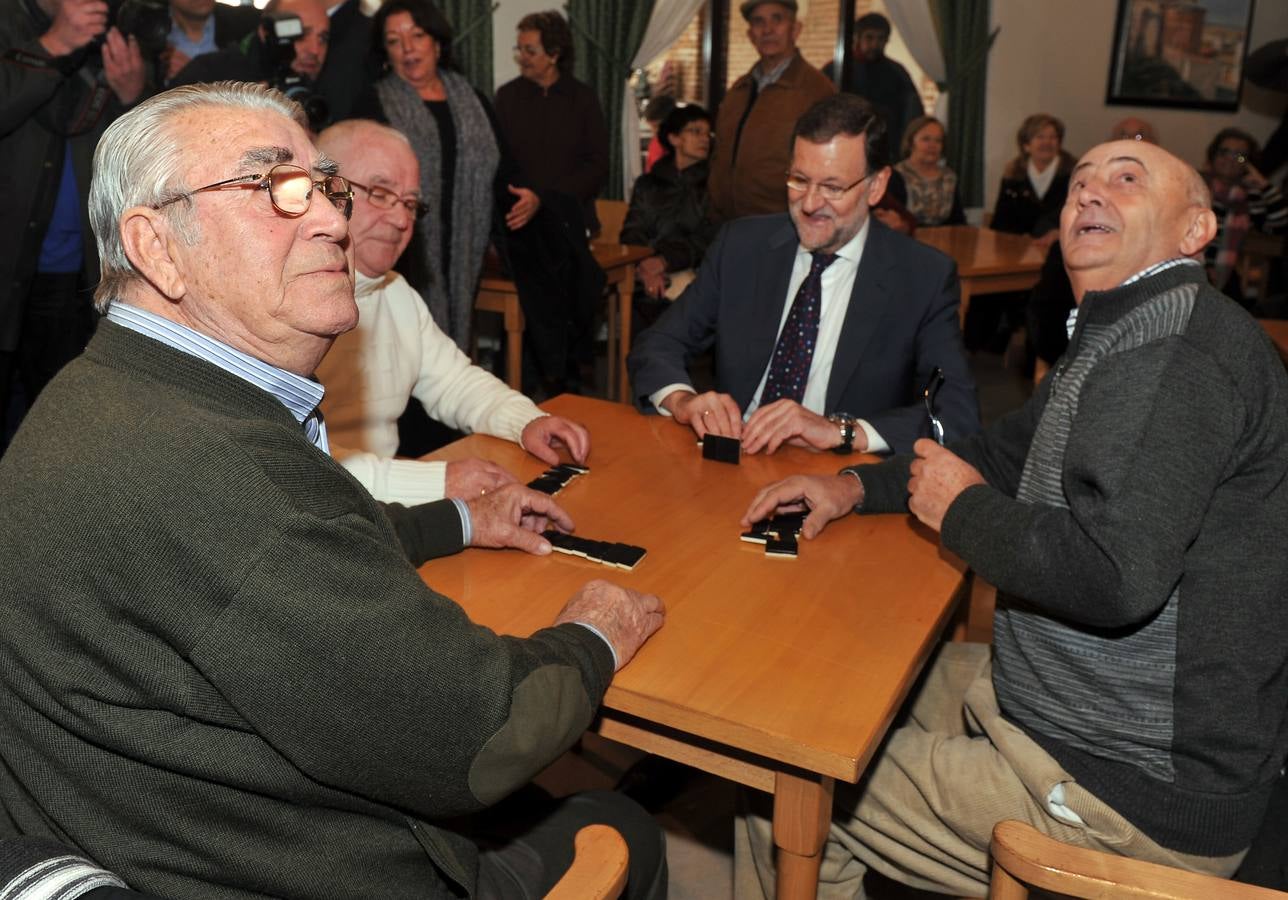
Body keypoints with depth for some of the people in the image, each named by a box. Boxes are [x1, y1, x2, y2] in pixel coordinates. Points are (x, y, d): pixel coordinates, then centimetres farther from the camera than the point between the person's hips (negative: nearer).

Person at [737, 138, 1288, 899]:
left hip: (1136, 796, -10)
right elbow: (1006, 454, 19)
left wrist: (964, 509, -15)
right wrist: (855, 486, 4)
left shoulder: (1188, 349, -24)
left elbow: (1116, 576, -33)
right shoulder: (1121, 342, 11)